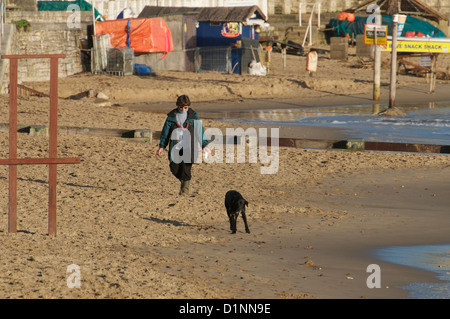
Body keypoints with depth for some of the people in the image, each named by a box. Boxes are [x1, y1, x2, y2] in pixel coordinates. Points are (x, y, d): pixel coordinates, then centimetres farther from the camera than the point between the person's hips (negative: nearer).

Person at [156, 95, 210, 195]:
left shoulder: (193, 115, 0)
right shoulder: (172, 115, 3)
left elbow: (199, 130, 3)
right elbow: (166, 130, 10)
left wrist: (204, 145, -2)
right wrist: (162, 146, 9)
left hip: (188, 146, -2)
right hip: (175, 145, 2)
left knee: (186, 169, -7)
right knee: (174, 168, 1)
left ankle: (184, 190, 5)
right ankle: (183, 180, 30)